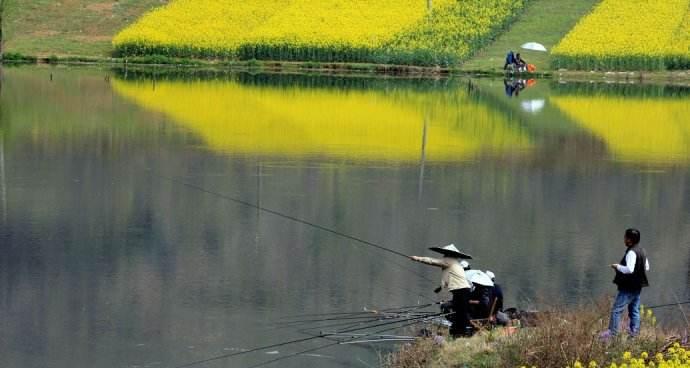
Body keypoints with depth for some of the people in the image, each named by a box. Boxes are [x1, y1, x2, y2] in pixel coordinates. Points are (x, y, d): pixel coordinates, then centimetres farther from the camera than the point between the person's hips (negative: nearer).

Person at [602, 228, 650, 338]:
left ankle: (612, 331, -9)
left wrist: (618, 266, -15)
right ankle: (634, 331, 15)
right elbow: (647, 267, 19)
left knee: (617, 309, -7)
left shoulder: (631, 252, -19)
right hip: (637, 287, 9)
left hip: (628, 287, -9)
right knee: (634, 310, 15)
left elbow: (629, 269, -28)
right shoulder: (642, 251, 10)